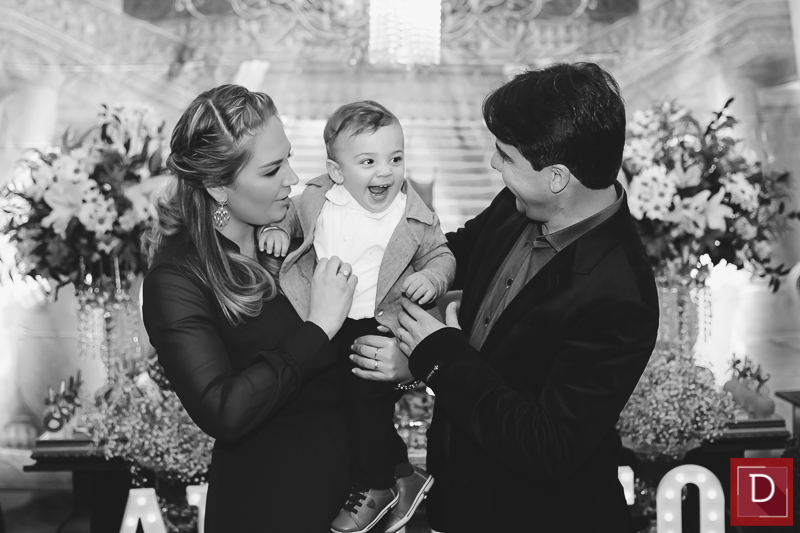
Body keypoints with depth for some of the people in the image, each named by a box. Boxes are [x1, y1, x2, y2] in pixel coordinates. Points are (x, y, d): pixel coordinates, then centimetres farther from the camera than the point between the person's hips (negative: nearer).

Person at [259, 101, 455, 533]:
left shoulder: (415, 218, -5)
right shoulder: (317, 199, 0)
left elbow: (441, 255, 6)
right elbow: (292, 220, 20)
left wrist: (431, 277, -15)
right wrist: (276, 231, -1)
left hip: (375, 326, -3)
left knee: (367, 397, -15)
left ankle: (374, 489, 13)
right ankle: (402, 473, 21)